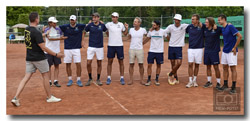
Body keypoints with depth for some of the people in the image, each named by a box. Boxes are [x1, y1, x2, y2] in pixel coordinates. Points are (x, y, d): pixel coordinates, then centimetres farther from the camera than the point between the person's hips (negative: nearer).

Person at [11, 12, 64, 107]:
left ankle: (16, 98, 1)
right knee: (45, 76, 8)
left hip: (29, 58, 7)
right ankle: (49, 97, 20)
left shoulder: (26, 30, 5)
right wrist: (56, 54, -15)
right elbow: (43, 48, -22)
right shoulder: (36, 32, -20)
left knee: (26, 77, 8)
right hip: (39, 58, -7)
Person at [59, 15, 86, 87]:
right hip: (67, 49, 1)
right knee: (68, 64, 5)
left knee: (78, 64, -5)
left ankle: (78, 80, 7)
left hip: (76, 48, -1)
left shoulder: (80, 26, 0)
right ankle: (70, 80, 19)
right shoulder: (65, 27, 0)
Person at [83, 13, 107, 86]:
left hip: (100, 47, 1)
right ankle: (90, 78, 16)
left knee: (99, 64, 7)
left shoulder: (102, 25, -1)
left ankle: (98, 79, 21)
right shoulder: (90, 25, -3)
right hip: (91, 47, 0)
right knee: (88, 63, -4)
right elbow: (84, 32, 11)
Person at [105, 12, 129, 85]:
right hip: (111, 45, -1)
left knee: (121, 62, 4)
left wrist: (126, 28, -2)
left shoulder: (121, 25, 4)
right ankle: (109, 78, 12)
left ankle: (122, 78, 13)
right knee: (110, 62, 3)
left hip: (119, 45, 1)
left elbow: (125, 34, 13)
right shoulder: (108, 24, -1)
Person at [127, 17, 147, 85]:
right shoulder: (131, 30, 4)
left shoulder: (143, 30, -2)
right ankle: (131, 80, 12)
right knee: (131, 64, 3)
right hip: (132, 49, 2)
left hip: (140, 49, -2)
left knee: (141, 64, 2)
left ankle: (141, 80, 14)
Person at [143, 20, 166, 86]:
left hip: (160, 51, -1)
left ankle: (157, 80, 19)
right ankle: (149, 80, 7)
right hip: (151, 51, 1)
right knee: (149, 65, -3)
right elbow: (147, 39, 13)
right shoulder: (150, 31, 1)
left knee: (158, 65, 7)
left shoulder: (163, 31, -4)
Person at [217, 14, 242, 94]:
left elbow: (240, 36, -19)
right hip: (225, 51, 8)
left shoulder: (230, 27, -14)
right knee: (225, 68, 12)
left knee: (233, 68, -2)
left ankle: (234, 87, 4)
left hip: (231, 51, -8)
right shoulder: (222, 29, 10)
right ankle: (225, 85, 22)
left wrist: (234, 47, -16)